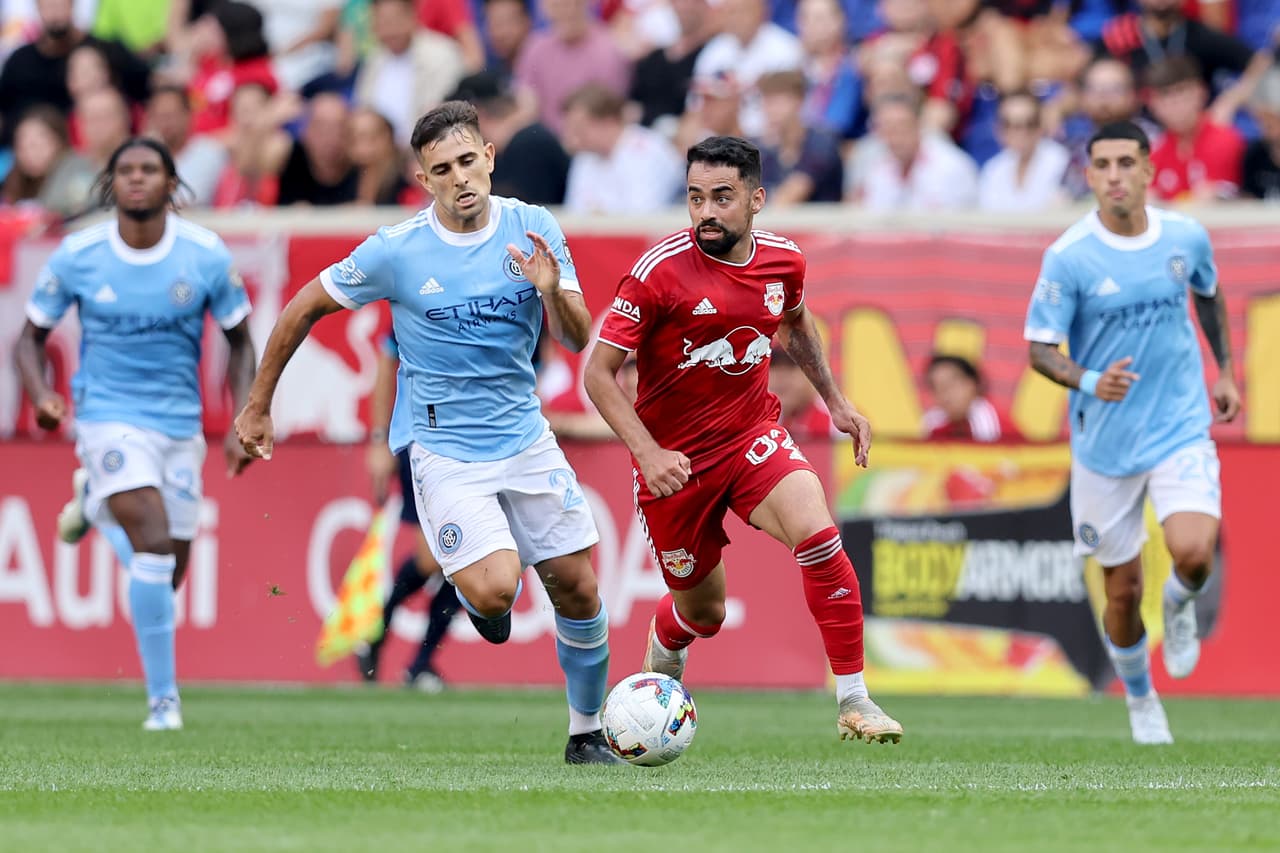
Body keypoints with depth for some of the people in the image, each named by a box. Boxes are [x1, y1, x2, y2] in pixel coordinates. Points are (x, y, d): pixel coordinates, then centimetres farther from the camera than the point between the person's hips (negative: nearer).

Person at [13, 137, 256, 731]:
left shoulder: (206, 255, -6)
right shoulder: (77, 256, -8)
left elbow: (239, 343, 6)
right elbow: (32, 335, 3)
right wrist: (41, 396, -17)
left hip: (179, 424, 3)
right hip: (110, 417, -3)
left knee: (165, 578, 9)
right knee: (154, 542, -23)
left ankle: (97, 504, 43)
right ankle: (163, 697, -14)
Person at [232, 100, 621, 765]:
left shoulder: (534, 230, -5)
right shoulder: (397, 251, -13)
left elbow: (577, 340, -5)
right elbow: (304, 309, 0)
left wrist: (551, 292, -27)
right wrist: (258, 406, 5)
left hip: (524, 435, 3)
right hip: (443, 447, -3)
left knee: (578, 589, 2)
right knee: (495, 589, -21)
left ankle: (587, 732, 23)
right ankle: (482, 598, 18)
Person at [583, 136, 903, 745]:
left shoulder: (784, 261, -4)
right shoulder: (660, 271, -19)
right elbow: (599, 372, -15)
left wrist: (836, 402, 18)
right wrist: (648, 452, -25)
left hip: (753, 437, 3)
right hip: (675, 460, -3)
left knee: (816, 530, -26)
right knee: (702, 613, 9)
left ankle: (853, 701, -19)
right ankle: (658, 666, 49)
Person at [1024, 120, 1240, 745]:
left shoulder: (1187, 237, -3)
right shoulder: (1069, 257, -13)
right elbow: (1040, 348, -10)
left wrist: (1225, 372, 18)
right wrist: (1089, 382, -28)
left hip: (1182, 429, 1)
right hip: (1104, 445, -1)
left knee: (1193, 552, -24)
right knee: (1124, 590, 6)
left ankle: (1180, 605, 13)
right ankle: (1140, 701, 34)